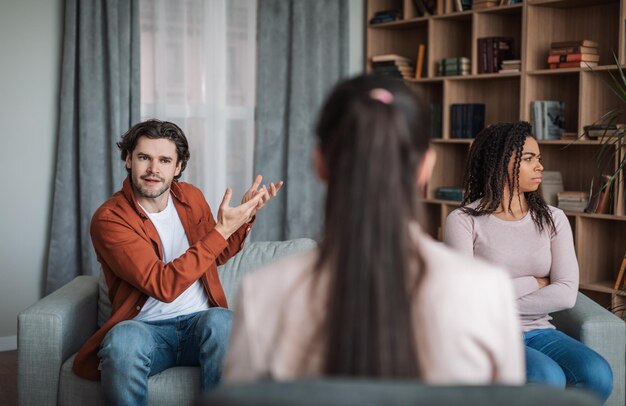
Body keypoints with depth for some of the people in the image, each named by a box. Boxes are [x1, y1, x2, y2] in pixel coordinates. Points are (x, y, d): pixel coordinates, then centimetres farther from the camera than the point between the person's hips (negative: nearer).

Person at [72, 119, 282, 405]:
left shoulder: (191, 197, 8)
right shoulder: (109, 219, -11)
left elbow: (217, 255, 25)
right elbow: (163, 285, -20)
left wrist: (246, 216, 7)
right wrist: (221, 231, -21)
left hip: (200, 321, 4)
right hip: (146, 327, -3)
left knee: (220, 320, -32)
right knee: (124, 338, -38)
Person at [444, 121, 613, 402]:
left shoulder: (552, 218, 8)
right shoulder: (463, 220, -3)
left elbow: (566, 294, -4)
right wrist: (534, 283, -7)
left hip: (539, 332, 4)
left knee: (598, 375, -26)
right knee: (549, 378, -33)